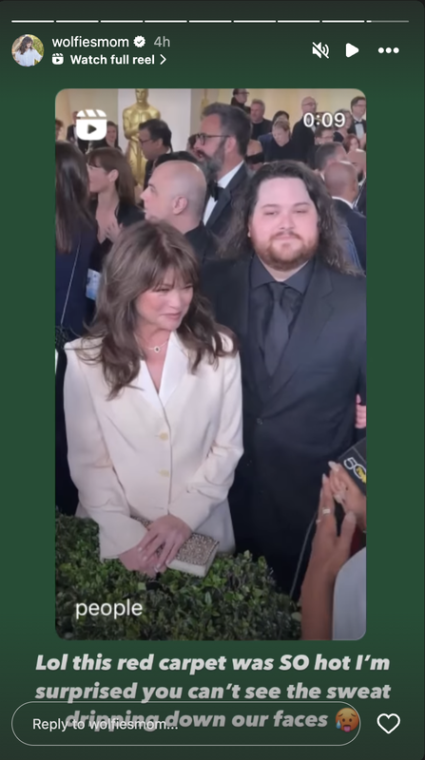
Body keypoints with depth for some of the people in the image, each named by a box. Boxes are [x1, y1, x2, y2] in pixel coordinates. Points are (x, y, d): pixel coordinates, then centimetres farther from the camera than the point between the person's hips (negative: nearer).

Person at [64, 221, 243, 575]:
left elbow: (228, 446, -3)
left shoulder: (218, 349, -5)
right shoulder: (86, 361, -7)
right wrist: (124, 535, -17)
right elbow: (87, 463, -7)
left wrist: (185, 516, -13)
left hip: (202, 534, 2)